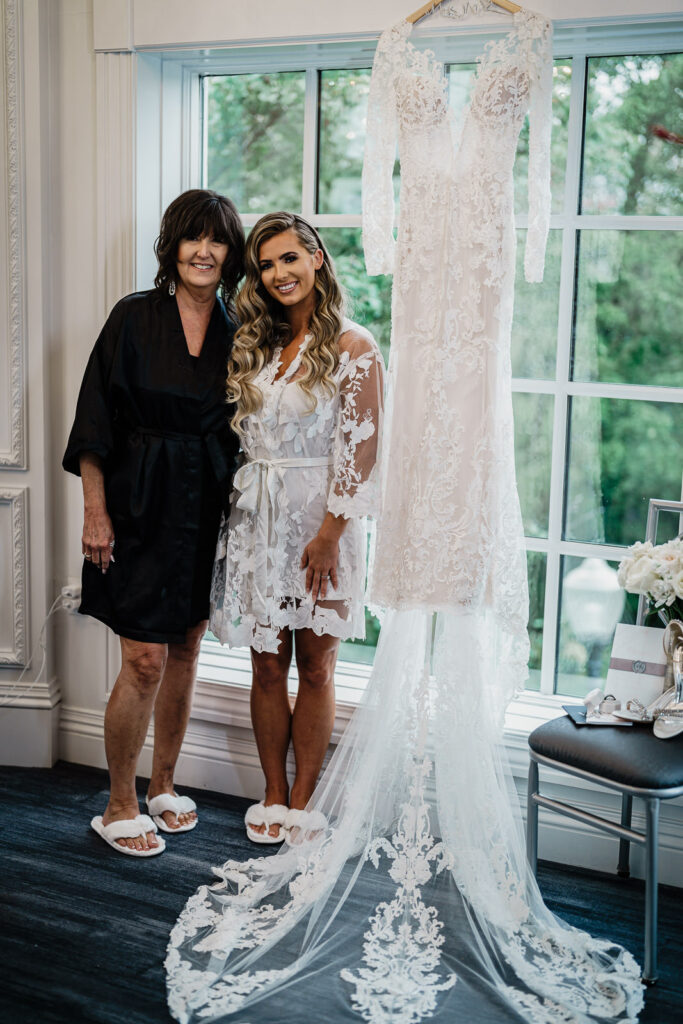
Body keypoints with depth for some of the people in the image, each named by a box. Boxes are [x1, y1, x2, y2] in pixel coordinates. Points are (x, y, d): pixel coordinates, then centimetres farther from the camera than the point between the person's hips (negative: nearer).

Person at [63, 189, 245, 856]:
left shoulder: (235, 331, 6)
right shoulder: (135, 317, -5)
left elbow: (239, 431, 11)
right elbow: (96, 422, -7)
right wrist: (95, 511, -11)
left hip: (207, 509, 5)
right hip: (141, 507, -4)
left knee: (186, 650, 12)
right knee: (145, 660, -5)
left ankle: (162, 788, 29)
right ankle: (120, 807, 12)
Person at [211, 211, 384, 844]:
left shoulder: (352, 348, -7)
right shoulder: (252, 345, 11)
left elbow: (361, 448, -11)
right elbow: (240, 436, 15)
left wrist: (329, 534, -15)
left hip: (320, 519, -4)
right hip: (258, 518, 5)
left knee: (315, 666, 5)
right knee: (267, 666, 9)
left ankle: (302, 804, 17)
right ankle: (274, 797, 22)